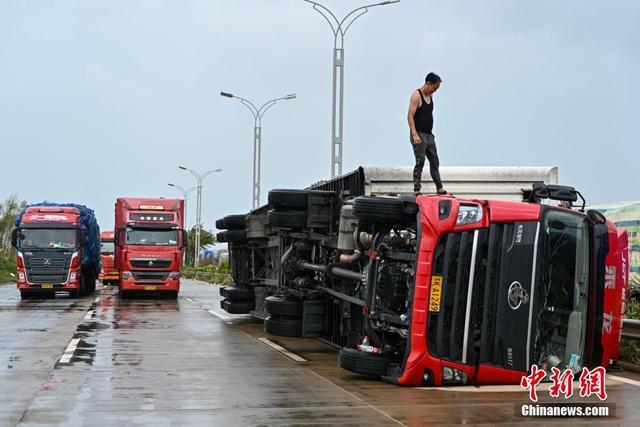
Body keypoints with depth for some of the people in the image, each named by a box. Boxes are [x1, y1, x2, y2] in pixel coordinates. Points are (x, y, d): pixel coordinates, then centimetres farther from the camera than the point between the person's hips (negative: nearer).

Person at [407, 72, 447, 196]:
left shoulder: (430, 95, 13)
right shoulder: (416, 95, -12)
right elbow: (410, 116, -19)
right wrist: (414, 134, -26)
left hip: (429, 134, 8)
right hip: (419, 135, -8)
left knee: (435, 162, 12)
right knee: (420, 162, -8)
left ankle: (439, 188, 20)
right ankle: (417, 190, -4)